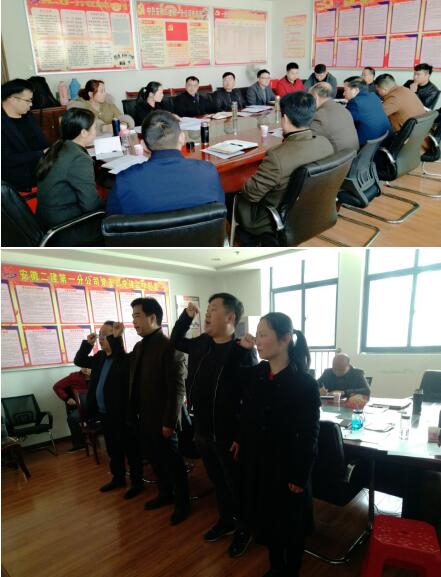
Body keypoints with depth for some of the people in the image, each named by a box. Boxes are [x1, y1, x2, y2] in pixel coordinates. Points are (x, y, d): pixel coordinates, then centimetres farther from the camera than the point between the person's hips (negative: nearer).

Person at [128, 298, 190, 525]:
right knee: (155, 460, 22)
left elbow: (177, 388, -21)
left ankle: (182, 503, 29)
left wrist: (169, 421, -20)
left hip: (161, 420, -8)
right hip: (143, 418, 8)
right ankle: (165, 493, 43)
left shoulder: (169, 347, -19)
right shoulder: (139, 347, 8)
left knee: (173, 462, 10)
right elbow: (132, 379, 12)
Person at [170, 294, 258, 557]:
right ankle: (226, 520, 46)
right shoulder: (201, 343, 1)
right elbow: (176, 341, 21)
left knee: (237, 486, 15)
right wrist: (186, 316, 5)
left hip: (229, 436, -6)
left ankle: (245, 529, 37)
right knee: (218, 481, 25)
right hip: (202, 432, 7)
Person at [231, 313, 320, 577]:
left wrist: (300, 477, -12)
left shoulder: (305, 383, -20)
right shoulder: (256, 373, -5)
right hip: (256, 462, 5)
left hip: (287, 468, -5)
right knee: (265, 521, 22)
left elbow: (310, 435, -15)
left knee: (290, 527, 17)